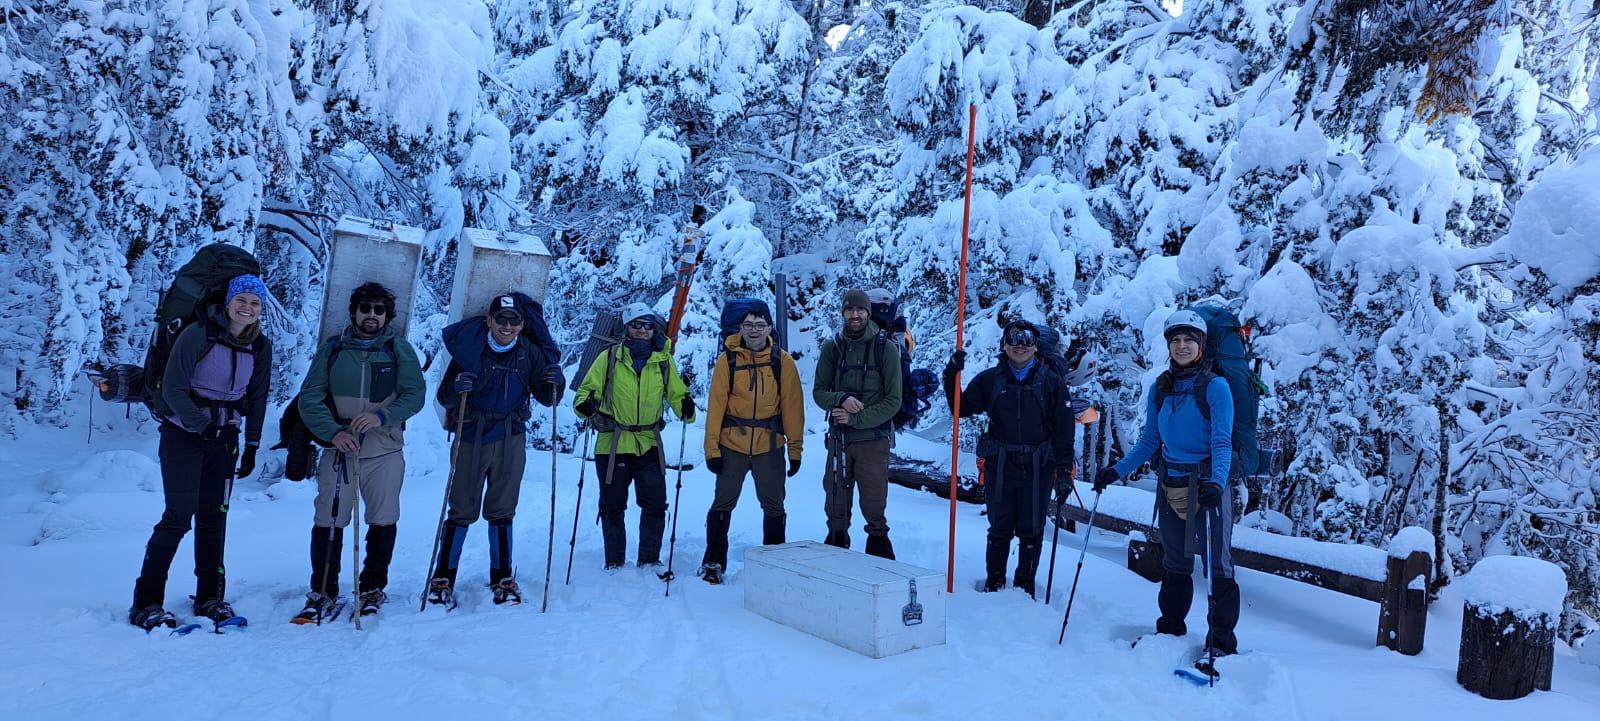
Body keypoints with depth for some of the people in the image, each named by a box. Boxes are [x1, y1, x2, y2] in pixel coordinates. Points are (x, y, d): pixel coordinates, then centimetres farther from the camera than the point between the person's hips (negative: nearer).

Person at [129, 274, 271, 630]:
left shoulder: (261, 347, 2)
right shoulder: (198, 335, -12)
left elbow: (257, 398, 10)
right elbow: (172, 388, -12)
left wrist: (252, 445, 8)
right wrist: (201, 424, -21)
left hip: (224, 439, 4)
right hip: (183, 435, -4)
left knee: (214, 517, 8)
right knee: (179, 515, -8)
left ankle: (210, 597, 17)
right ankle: (146, 602, 4)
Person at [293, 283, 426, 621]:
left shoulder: (400, 350, 4)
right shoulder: (332, 349, 7)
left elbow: (415, 394, -4)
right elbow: (310, 398, 1)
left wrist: (382, 416, -21)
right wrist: (333, 432, -16)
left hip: (385, 453, 0)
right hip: (339, 449, 0)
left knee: (383, 522, 6)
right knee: (328, 523, 0)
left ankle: (372, 588, 22)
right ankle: (322, 593, 15)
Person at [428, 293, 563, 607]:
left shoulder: (531, 353, 0)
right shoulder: (468, 348, -6)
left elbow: (546, 398, 4)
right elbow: (443, 395, -5)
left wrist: (554, 383, -17)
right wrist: (457, 388, -27)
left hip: (511, 440, 2)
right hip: (471, 438, -1)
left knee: (502, 511, 9)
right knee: (462, 511, 2)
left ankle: (502, 578, 19)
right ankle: (442, 579, 15)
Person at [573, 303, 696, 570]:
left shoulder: (663, 360, 5)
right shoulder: (609, 358, 0)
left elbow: (676, 393, 10)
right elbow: (586, 390, 2)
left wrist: (686, 408, -12)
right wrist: (586, 404, -20)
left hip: (649, 445, 1)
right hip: (612, 444, -1)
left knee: (655, 505, 1)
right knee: (612, 506, 8)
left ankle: (649, 560, 17)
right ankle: (614, 563, 22)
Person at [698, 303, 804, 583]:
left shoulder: (783, 361, -1)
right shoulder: (727, 359, -3)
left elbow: (792, 405, 0)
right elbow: (716, 404, -4)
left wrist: (795, 447, -1)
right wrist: (712, 447, -8)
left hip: (770, 446, 1)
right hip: (732, 444, -1)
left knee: (774, 506, 10)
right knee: (723, 503, 7)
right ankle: (713, 562, 20)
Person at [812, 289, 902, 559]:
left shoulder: (886, 348, -5)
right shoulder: (831, 347, 3)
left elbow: (893, 400, -8)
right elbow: (819, 392, 4)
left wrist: (857, 418, -16)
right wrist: (841, 399, -16)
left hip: (874, 439, -3)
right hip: (838, 438, 3)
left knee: (874, 508, 4)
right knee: (835, 506, 12)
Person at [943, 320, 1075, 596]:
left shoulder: (1051, 382, 1)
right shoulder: (990, 379, 4)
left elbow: (1064, 431, 1)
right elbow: (962, 407, 3)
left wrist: (1064, 471, -3)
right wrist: (952, 376, -11)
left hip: (1038, 468, 0)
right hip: (1000, 466, 1)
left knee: (1031, 530, 9)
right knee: (999, 528, 10)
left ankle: (1025, 582, 25)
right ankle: (994, 580, 25)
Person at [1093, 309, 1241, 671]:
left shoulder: (1215, 387, -8)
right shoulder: (1160, 389, 7)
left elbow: (1222, 442, -15)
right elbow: (1149, 441, 11)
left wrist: (1216, 482, -31)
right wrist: (1116, 471, 2)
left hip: (1206, 485, -5)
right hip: (1170, 486, 5)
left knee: (1218, 565, 0)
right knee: (1174, 564, 16)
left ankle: (1222, 642, 10)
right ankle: (1170, 630, 28)